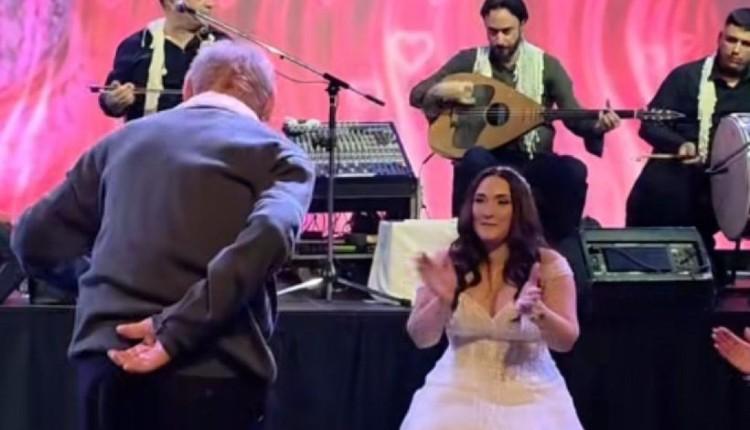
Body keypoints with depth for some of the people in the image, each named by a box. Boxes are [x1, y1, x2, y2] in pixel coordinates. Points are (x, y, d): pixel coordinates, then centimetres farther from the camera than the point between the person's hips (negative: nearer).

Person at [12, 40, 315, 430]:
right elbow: (269, 235, -13)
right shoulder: (277, 154, 9)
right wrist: (174, 333, -15)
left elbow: (34, 240, 20)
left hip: (107, 361, 4)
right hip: (212, 374, -4)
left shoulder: (124, 140, 20)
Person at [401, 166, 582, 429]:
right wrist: (442, 301, -22)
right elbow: (421, 338, -2)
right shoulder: (447, 264, 1)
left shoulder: (549, 265, -2)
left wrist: (537, 311, -27)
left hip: (529, 397, -1)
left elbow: (566, 341, -7)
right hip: (458, 393, 1)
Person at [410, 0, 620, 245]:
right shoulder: (469, 60, 4)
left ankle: (555, 243, -10)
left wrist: (597, 126, -21)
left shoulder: (546, 66, 5)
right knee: (474, 159, -37)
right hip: (489, 160, -1)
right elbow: (416, 95, 6)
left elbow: (573, 116, 1)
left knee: (573, 171, -30)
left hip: (534, 162, 1)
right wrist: (446, 91, -16)